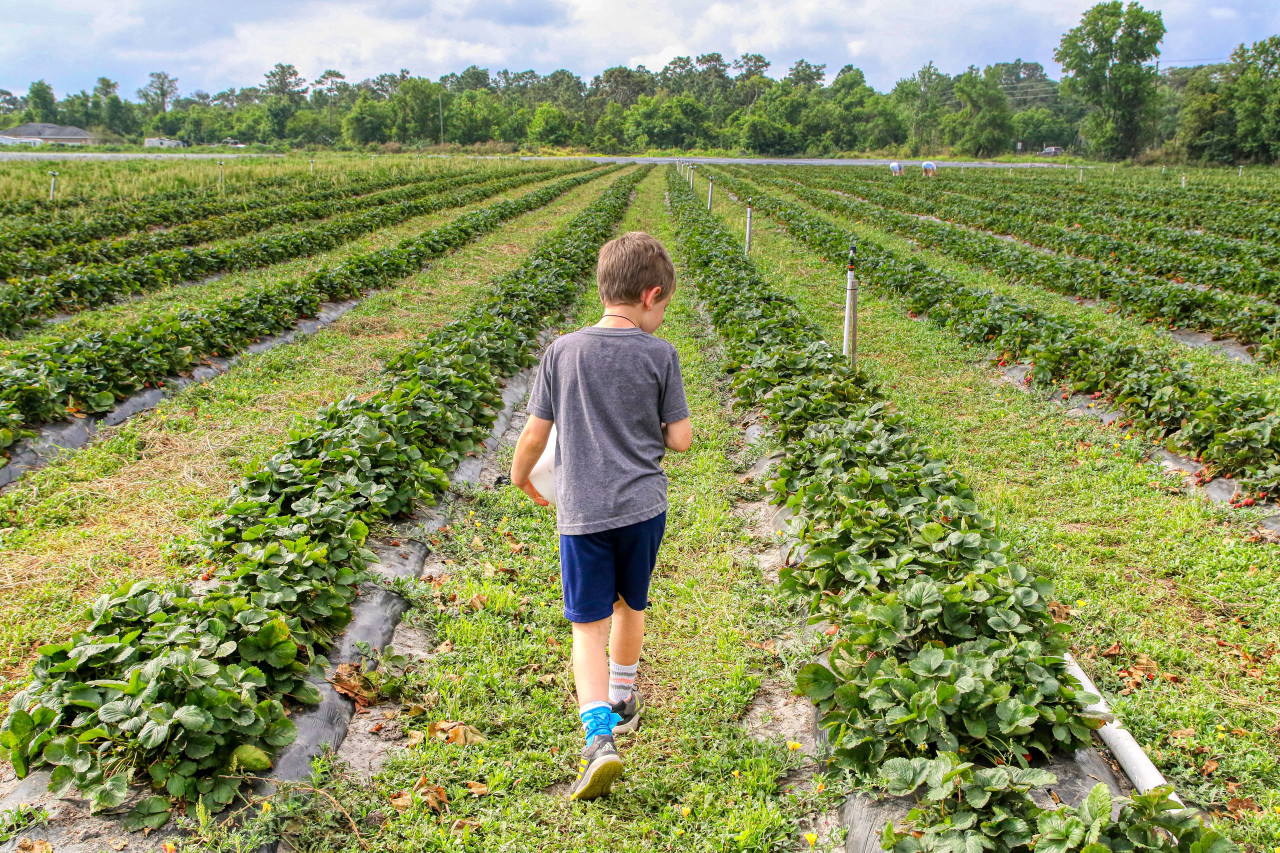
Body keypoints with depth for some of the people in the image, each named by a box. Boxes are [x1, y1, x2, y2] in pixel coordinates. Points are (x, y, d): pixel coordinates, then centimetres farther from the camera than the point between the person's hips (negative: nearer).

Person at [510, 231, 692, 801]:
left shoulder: (562, 352, -4)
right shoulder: (660, 355, -6)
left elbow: (534, 436, 0)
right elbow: (680, 440, -3)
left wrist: (520, 475, 19)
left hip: (582, 512, -1)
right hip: (643, 506, 1)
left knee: (589, 627, 4)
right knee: (630, 606, 22)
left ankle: (600, 737, -12)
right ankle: (622, 700, 43)